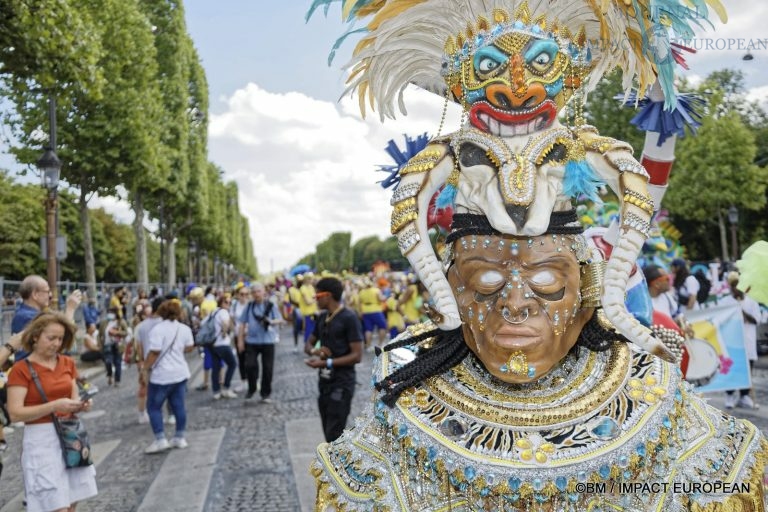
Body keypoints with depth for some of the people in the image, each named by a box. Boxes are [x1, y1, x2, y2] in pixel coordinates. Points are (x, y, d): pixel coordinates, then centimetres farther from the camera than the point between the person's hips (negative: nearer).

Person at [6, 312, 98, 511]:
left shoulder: (68, 363, 8)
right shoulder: (21, 369, -9)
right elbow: (15, 413, -15)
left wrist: (80, 405, -8)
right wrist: (54, 406, -25)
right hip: (42, 440, -5)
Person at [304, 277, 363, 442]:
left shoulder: (349, 318, -14)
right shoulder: (322, 318, 10)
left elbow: (356, 355, -17)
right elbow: (308, 345, 18)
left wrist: (327, 363, -20)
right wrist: (314, 350, -6)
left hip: (341, 384, -8)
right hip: (324, 382, 8)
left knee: (334, 436, -7)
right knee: (329, 434, 15)